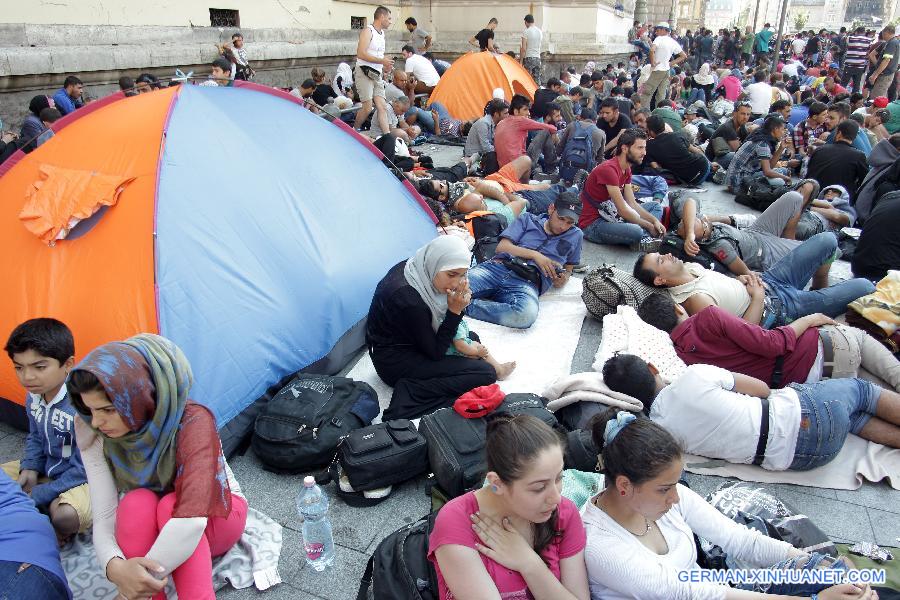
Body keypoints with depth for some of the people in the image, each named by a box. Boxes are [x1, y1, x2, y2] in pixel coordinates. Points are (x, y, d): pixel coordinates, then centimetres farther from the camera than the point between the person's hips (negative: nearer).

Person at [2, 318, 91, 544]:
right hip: (47, 470, 9)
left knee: (66, 515, -35)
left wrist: (38, 496, -20)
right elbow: (35, 438, 16)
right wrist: (29, 468, -4)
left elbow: (84, 468, -25)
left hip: (80, 479, -9)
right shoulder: (34, 398, -5)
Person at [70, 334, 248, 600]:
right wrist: (115, 567, -42)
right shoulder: (93, 434, -19)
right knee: (137, 504, -33)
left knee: (169, 506, -36)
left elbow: (192, 518, -42)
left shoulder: (193, 422, -34)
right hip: (150, 528, 3)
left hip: (214, 516, -3)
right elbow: (104, 515, -22)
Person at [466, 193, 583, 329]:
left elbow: (568, 269, 34)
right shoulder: (528, 219, 22)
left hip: (528, 282, 2)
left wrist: (562, 280, 9)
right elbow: (501, 247, 11)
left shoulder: (575, 235, 25)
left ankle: (465, 305, -25)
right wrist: (534, 254, -1)